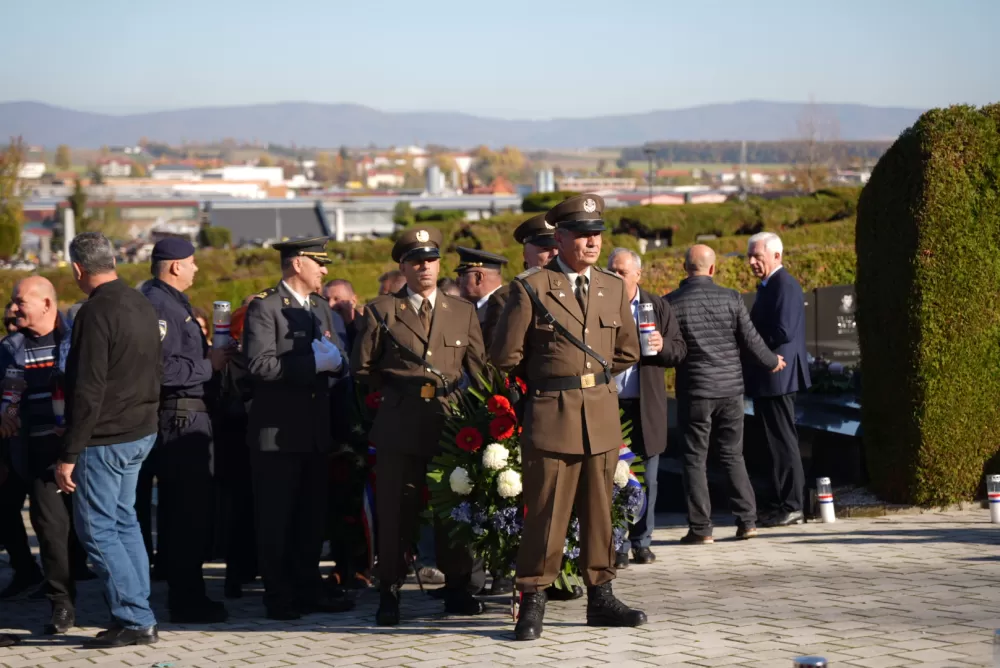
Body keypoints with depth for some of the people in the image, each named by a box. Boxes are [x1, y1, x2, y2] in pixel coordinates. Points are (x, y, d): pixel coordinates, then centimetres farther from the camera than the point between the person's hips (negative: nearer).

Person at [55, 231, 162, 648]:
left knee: (96, 530, -2)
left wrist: (69, 455, -18)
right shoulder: (142, 306, 9)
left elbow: (88, 390, -21)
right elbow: (154, 373, 17)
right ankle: (138, 616, 18)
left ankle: (135, 620, -3)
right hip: (141, 433, 9)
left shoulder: (96, 313, -18)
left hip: (106, 438, -9)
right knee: (124, 522, 16)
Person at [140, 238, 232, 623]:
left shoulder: (174, 302, 18)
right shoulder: (157, 305, -15)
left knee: (194, 509, 14)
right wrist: (209, 365, -15)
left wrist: (210, 356, 11)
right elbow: (163, 368, -24)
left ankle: (188, 596, 21)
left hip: (191, 415, 11)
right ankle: (186, 602, -1)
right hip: (179, 416, -11)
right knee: (188, 511, -7)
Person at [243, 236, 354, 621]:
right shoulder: (264, 307, -8)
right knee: (276, 519, -2)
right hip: (276, 430, -8)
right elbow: (260, 365, -20)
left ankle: (309, 591, 20)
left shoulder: (321, 308, 18)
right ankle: (279, 598, 4)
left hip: (315, 430, 8)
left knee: (312, 517, 12)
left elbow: (335, 367, 18)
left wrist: (335, 360, -5)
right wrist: (312, 363, -19)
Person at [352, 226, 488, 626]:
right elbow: (362, 368, 9)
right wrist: (395, 391, 7)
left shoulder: (463, 312, 13)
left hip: (452, 424, 2)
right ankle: (389, 596, 6)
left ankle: (459, 590, 16)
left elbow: (479, 369, 14)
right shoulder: (381, 311, 6)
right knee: (395, 510, -2)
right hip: (399, 426, -2)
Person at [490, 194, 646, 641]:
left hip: (602, 416, 5)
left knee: (598, 511, 10)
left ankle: (600, 597, 18)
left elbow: (627, 351, 22)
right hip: (550, 417, -5)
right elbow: (505, 355, -2)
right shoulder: (531, 288, -5)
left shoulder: (613, 288, 11)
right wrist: (545, 382, 9)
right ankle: (532, 603, 5)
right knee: (545, 513, -3)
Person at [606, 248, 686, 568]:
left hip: (646, 407, 2)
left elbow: (680, 350, 7)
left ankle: (642, 542, 18)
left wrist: (663, 346, -13)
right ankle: (616, 546, 5)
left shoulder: (658, 307, 7)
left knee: (646, 479, 7)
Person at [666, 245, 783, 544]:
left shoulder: (672, 303, -9)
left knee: (695, 459, 5)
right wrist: (772, 361, 17)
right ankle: (747, 520, 11)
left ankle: (700, 528, 3)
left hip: (694, 390, -2)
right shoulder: (731, 298, -5)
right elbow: (751, 342, -2)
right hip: (730, 388, 2)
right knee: (733, 455, 13)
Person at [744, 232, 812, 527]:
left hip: (777, 377, -10)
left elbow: (783, 332, -23)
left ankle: (791, 506, -2)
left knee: (783, 441, -6)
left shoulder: (784, 285, -15)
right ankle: (786, 504, 16)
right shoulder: (769, 285, 17)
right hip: (768, 379, 10)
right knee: (777, 441, 12)